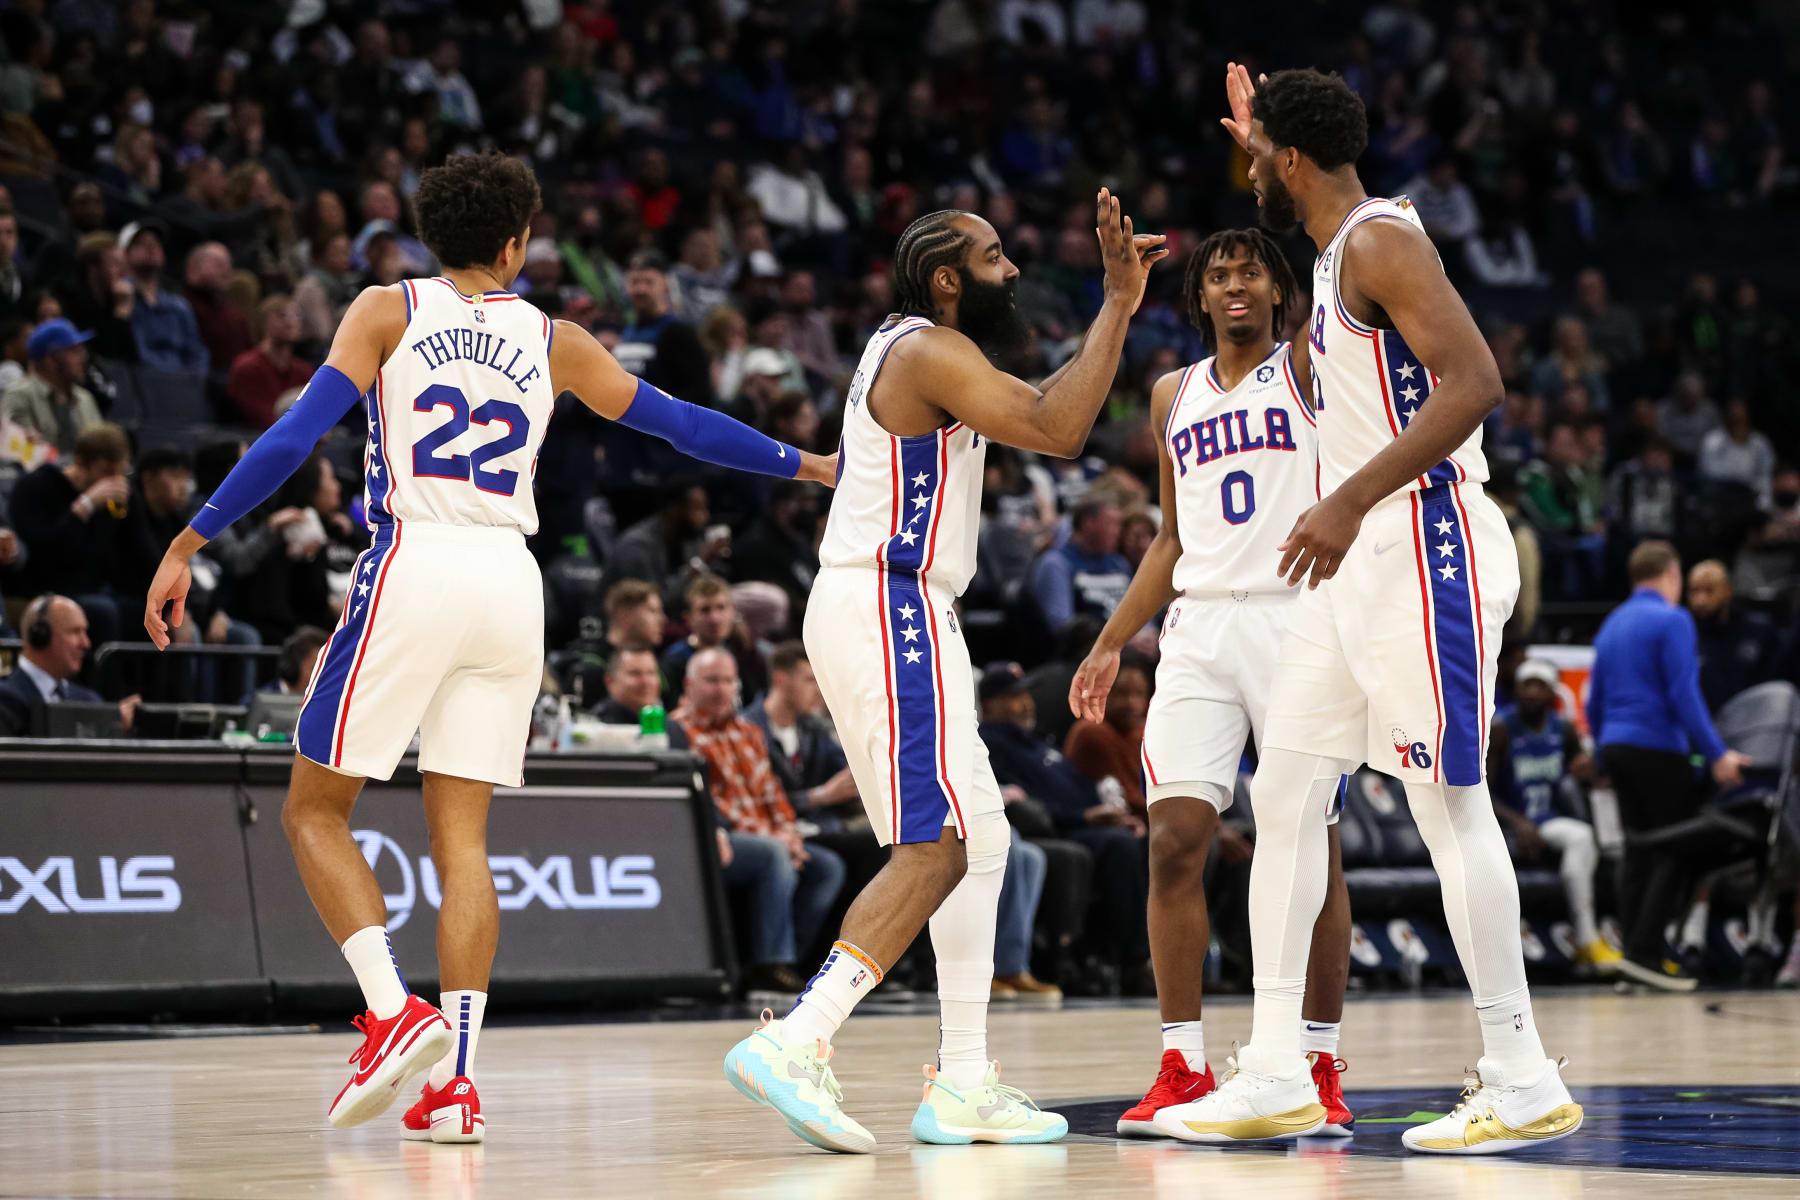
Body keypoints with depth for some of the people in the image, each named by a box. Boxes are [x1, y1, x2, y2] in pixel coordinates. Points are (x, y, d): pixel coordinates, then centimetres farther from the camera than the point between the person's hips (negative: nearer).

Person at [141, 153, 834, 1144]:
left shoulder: (389, 311, 7)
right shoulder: (551, 341, 15)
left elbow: (295, 436, -4)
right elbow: (679, 423, 22)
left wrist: (189, 543, -3)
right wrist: (808, 465, 35)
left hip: (410, 571, -3)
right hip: (509, 580, 3)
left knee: (315, 810, 7)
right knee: (461, 838, 7)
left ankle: (393, 1011, -12)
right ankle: (453, 1079, -2)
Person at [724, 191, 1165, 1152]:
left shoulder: (915, 349, 20)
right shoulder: (930, 352, -12)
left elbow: (1040, 409, 33)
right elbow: (1056, 431, -25)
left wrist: (1117, 303, 28)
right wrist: (1118, 305, -20)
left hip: (896, 613, 11)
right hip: (888, 610, -11)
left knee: (981, 840, 13)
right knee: (933, 849, -17)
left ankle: (963, 1086, 12)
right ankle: (794, 1046, -28)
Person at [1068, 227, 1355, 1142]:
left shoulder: (1309, 370, 5)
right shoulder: (1173, 396, 19)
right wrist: (1110, 647, 20)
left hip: (1300, 619, -4)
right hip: (1201, 625, 4)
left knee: (1311, 844, -3)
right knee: (1175, 838, -6)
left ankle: (1320, 1068, 5)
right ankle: (1183, 1067, 0)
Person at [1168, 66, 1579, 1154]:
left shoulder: (1382, 240, -12)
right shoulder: (1339, 248, 18)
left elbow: (1474, 382, -25)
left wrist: (1348, 503, -31)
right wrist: (1257, 142, 45)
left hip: (1424, 550, -10)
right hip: (1359, 556, 10)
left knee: (1449, 802, -10)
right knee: (1285, 796, 8)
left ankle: (1524, 1084, -5)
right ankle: (1277, 1077, 10)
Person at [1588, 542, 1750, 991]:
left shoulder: (1612, 624, 15)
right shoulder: (1672, 620, -8)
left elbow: (1594, 701, 18)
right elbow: (1684, 695, -15)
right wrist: (1717, 755, -13)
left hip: (1616, 747, 8)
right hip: (1658, 747, -8)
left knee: (1640, 853, 10)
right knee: (1677, 853, -5)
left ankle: (1637, 954, 6)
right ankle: (1645, 953, -13)